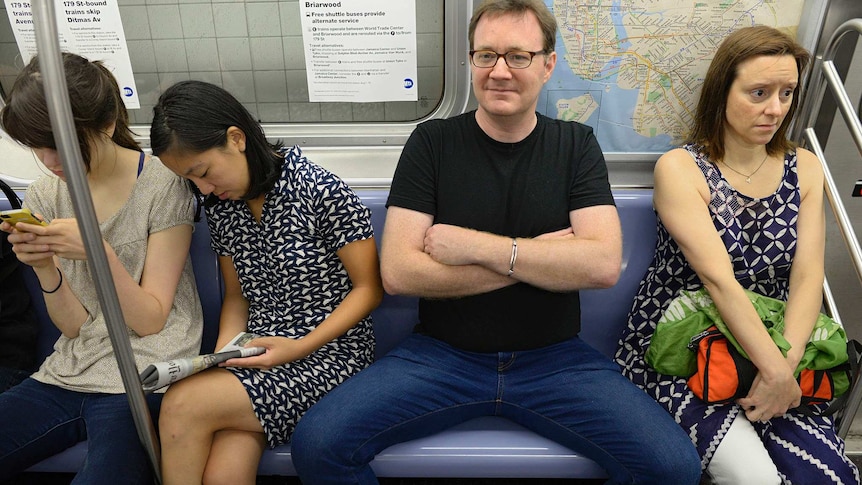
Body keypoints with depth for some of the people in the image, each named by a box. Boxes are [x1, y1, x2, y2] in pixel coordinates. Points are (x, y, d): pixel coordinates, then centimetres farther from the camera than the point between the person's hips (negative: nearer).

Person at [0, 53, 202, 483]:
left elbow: (151, 320, -8)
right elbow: (74, 325, 4)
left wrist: (97, 250, -22)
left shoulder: (161, 184, -10)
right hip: (67, 374, 5)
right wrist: (44, 267, -14)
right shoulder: (43, 196, 5)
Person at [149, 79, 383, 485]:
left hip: (332, 350, -5)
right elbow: (237, 295, 14)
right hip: (258, 355, 5)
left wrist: (301, 347, -18)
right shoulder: (220, 205, 7)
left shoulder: (321, 190, -14)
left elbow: (369, 287, -10)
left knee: (182, 405, -21)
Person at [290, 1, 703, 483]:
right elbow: (398, 272, -12)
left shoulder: (576, 145, 2)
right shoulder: (432, 142, -1)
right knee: (316, 444, -19)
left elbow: (604, 264, -12)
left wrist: (475, 245, -17)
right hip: (443, 353, 0)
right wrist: (539, 258, -13)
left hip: (554, 357, 1)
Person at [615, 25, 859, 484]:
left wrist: (787, 362, -18)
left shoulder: (804, 168, 6)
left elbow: (808, 276, -3)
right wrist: (776, 371, -22)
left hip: (773, 343, 5)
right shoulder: (680, 167, -10)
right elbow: (719, 279, -19)